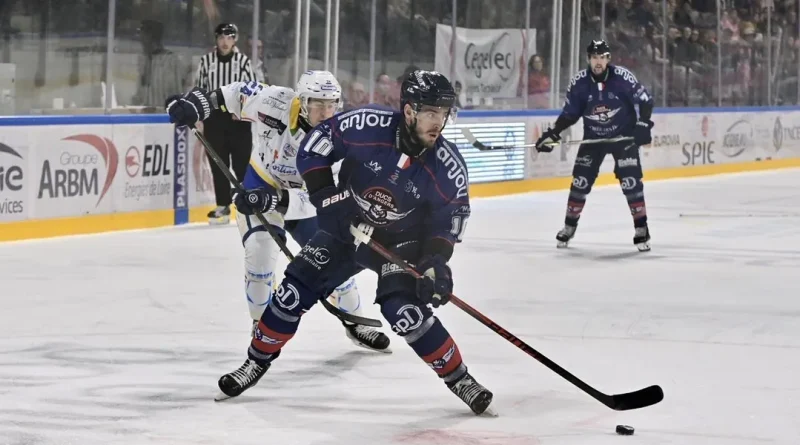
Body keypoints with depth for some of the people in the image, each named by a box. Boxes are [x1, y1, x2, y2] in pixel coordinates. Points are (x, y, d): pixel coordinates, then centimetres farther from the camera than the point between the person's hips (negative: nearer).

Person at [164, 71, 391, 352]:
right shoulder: (278, 105, -29)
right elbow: (240, 93, -12)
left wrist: (275, 200, -49)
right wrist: (199, 103, -22)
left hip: (300, 200, 2)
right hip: (261, 185, -2)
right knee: (261, 252, -21)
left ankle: (356, 323, 26)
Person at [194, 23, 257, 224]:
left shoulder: (243, 61, 0)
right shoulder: (207, 61, 4)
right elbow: (199, 89, 11)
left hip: (239, 119, -1)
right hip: (214, 118, 2)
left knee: (242, 163, -1)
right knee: (218, 165, 4)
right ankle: (223, 206, 10)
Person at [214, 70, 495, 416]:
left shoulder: (447, 166, -22)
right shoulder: (368, 126, -26)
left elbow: (450, 216, -8)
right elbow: (315, 145, -13)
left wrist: (436, 261, -21)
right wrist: (325, 196, -21)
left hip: (400, 242, -2)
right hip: (344, 227, 2)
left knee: (405, 312, -21)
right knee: (294, 292, -3)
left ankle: (459, 380, -6)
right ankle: (257, 361, 18)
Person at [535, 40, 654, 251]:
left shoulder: (623, 77, -18)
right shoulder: (579, 82, -11)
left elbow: (645, 100, -9)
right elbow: (570, 114, -1)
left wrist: (643, 124, -20)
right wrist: (552, 134, -10)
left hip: (623, 135, -2)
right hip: (593, 137, 2)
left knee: (631, 181, -13)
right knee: (580, 181, -1)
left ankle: (641, 229, -4)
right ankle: (569, 226, 16)